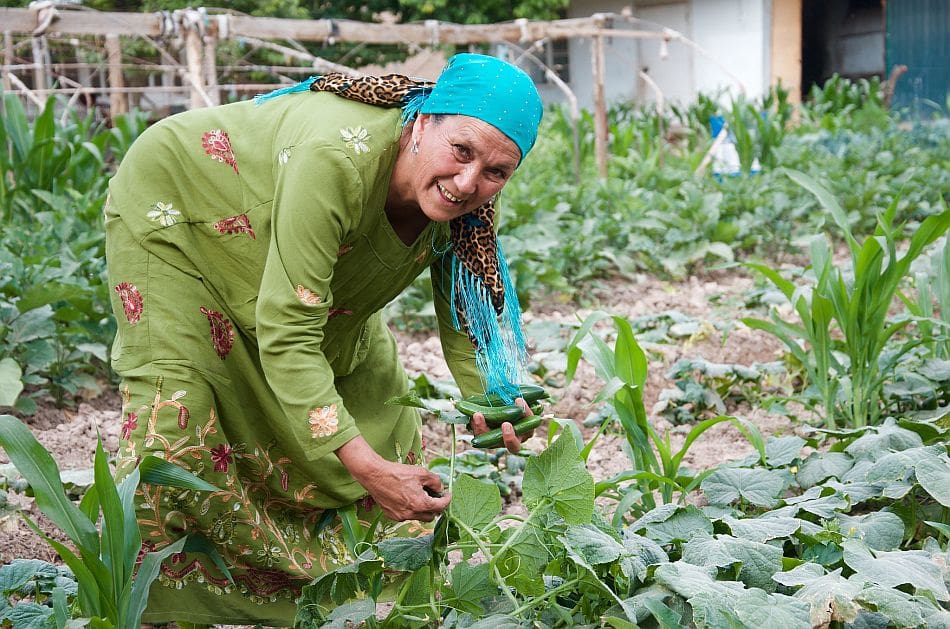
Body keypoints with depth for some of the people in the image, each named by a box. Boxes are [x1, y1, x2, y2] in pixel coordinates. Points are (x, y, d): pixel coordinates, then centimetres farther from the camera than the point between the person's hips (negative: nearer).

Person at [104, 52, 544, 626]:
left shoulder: (464, 202, -23)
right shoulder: (338, 159, -45)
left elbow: (463, 306, -8)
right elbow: (285, 335, -44)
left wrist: (488, 399, -26)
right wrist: (367, 467, -49)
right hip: (170, 213, -6)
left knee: (373, 391, 6)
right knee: (179, 408, -17)